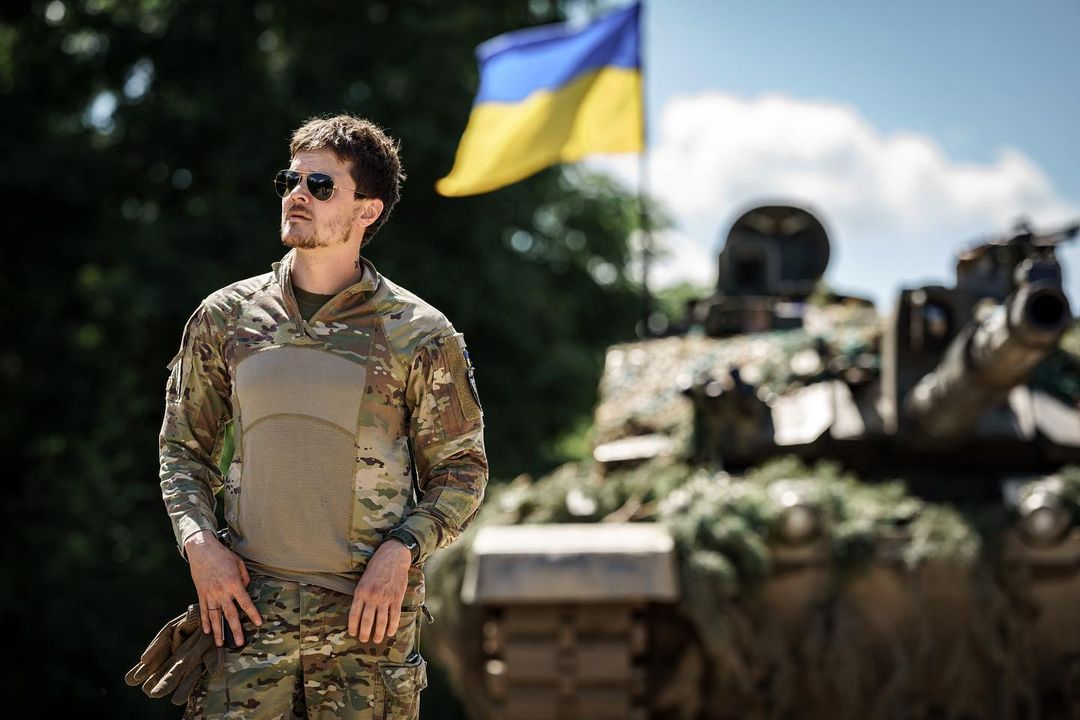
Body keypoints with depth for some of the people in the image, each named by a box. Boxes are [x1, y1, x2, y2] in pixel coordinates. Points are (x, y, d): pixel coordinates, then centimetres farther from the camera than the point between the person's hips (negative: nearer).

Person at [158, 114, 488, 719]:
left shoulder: (419, 334, 1)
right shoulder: (225, 318, 8)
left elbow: (461, 469, 7)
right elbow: (184, 447, 17)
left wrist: (400, 552, -9)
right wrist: (198, 541, 0)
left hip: (366, 616, -1)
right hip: (250, 608, 2)